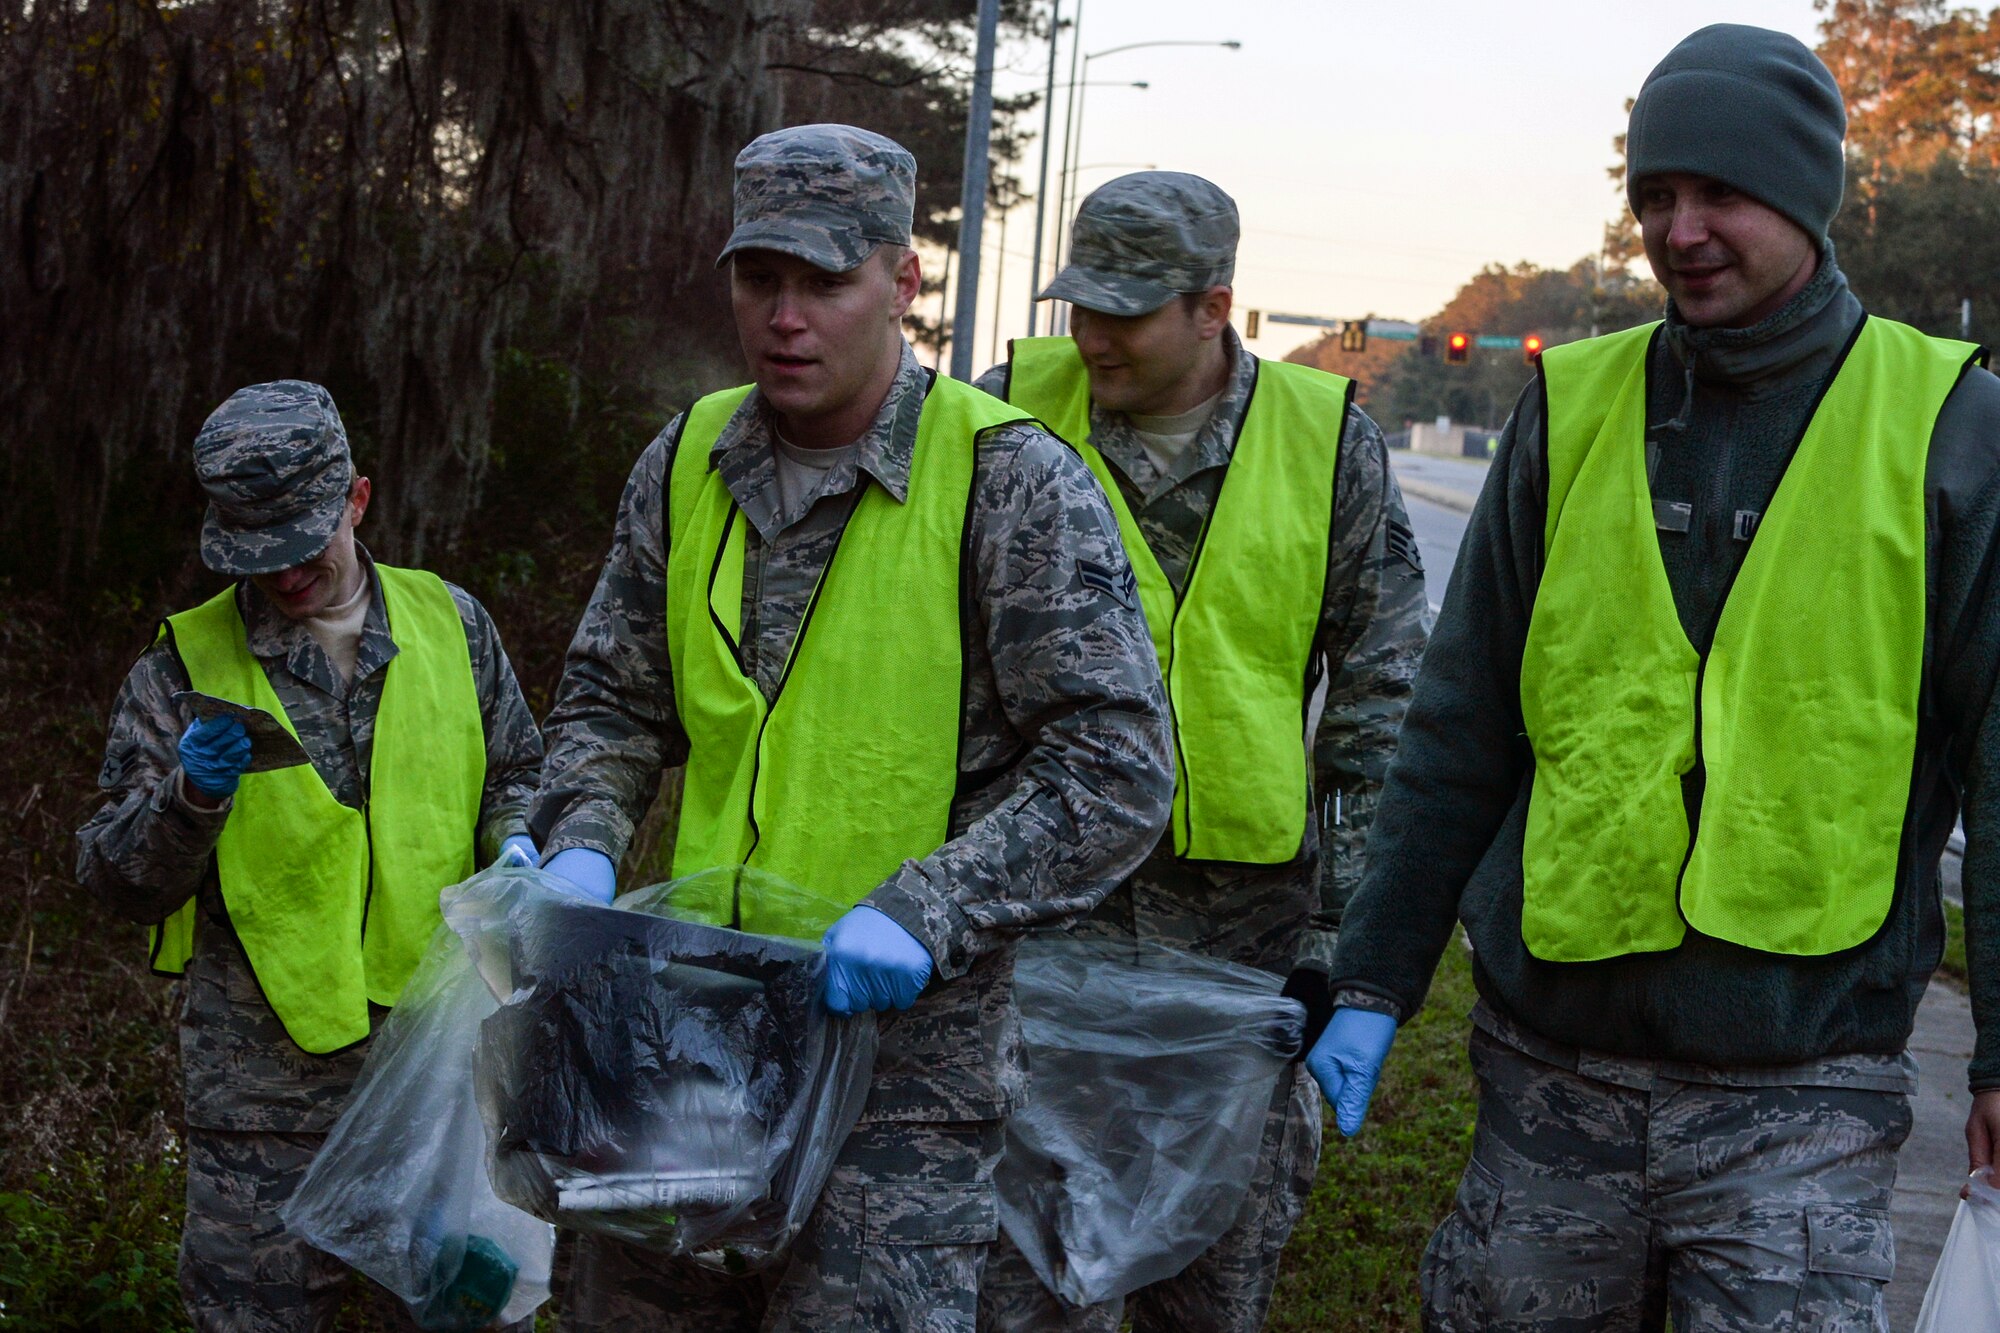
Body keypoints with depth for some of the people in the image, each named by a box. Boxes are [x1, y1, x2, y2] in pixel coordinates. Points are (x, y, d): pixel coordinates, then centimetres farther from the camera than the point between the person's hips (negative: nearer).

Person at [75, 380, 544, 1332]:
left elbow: (515, 773, 19)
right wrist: (191, 797, -19)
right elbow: (116, 880, 0)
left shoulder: (449, 622, 6)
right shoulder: (187, 665, 0)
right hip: (266, 1085, -2)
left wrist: (517, 845, -3)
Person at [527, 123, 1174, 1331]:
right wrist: (582, 847, -3)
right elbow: (616, 699, 17)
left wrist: (925, 916, -23)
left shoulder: (1013, 483, -11)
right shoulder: (689, 463, 7)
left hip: (905, 1054, -5)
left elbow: (1115, 769, -13)